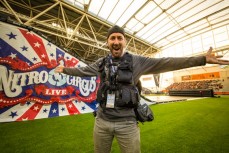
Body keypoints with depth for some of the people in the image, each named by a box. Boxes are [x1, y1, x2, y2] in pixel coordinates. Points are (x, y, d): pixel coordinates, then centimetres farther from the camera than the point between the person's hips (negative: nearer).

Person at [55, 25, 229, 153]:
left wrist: (203, 59, -8)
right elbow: (83, 70, 19)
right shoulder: (101, 63, 5)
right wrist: (65, 69, 30)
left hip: (127, 123, -3)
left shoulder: (136, 61, -5)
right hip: (102, 121, 4)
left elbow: (166, 63, -7)